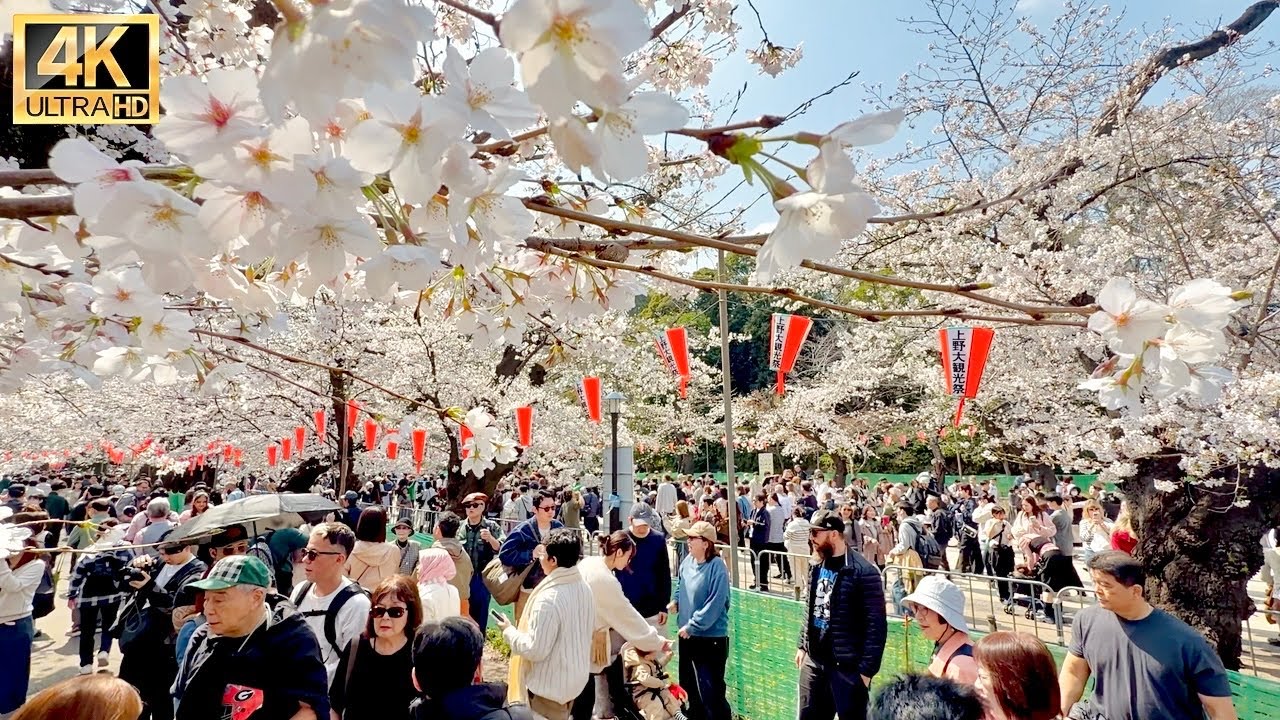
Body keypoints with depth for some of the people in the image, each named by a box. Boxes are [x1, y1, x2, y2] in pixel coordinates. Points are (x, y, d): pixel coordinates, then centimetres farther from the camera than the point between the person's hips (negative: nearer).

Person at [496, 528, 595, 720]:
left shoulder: (548, 598, -29)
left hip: (549, 686, -7)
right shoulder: (584, 588, -4)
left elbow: (535, 650, -24)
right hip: (576, 678, 7)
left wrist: (509, 630, -9)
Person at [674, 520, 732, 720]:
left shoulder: (716, 567, -21)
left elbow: (714, 604, -23)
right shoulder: (687, 561, 0)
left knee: (711, 691, -4)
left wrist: (692, 626, -19)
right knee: (690, 686, 22)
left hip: (711, 637, -8)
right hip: (687, 635, 8)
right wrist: (676, 602, 1)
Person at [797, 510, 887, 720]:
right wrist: (802, 645, 14)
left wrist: (867, 669, -16)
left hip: (847, 666, -7)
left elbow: (876, 625, -16)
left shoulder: (863, 572, -17)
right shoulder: (817, 567, 6)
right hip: (813, 660, 7)